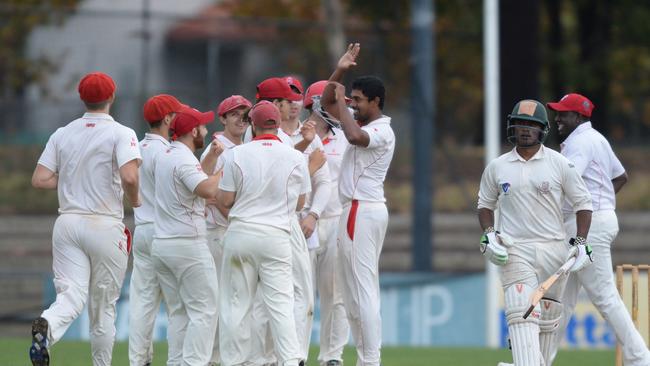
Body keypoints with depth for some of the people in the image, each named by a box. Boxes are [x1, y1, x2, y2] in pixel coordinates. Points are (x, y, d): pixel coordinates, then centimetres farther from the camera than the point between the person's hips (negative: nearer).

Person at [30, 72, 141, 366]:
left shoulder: (62, 134, 8)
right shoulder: (120, 134, -6)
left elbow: (39, 180, 3)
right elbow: (129, 176, -21)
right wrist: (134, 200, -1)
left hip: (67, 222, 3)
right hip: (105, 226, -3)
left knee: (71, 296, -6)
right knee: (103, 306, 9)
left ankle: (47, 326, -38)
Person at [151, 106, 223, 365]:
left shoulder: (163, 156, 13)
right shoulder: (185, 159, -15)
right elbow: (208, 190, -30)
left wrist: (212, 157, 17)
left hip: (160, 246, 9)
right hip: (188, 244, -9)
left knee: (178, 313, 13)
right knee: (203, 311, -5)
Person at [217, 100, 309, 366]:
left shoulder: (236, 155, -3)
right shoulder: (295, 158, 0)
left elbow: (225, 200, -1)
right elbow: (299, 203, 8)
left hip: (240, 233, 0)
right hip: (276, 235, 0)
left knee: (236, 303, 8)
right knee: (280, 302, -3)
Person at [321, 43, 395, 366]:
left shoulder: (382, 131, -13)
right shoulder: (363, 124, 15)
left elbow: (355, 136, -35)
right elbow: (327, 103, 23)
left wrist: (341, 101, -20)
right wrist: (339, 72, 9)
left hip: (363, 211, -10)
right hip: (358, 210, 10)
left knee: (363, 288, -12)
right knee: (357, 289, 11)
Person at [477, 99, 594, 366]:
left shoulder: (560, 164, 3)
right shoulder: (496, 167, 7)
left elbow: (583, 203, 8)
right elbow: (485, 204, 19)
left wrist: (580, 242, -3)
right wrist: (489, 235, 1)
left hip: (554, 250, 1)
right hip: (514, 251, -1)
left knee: (548, 318, 5)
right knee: (522, 315, -17)